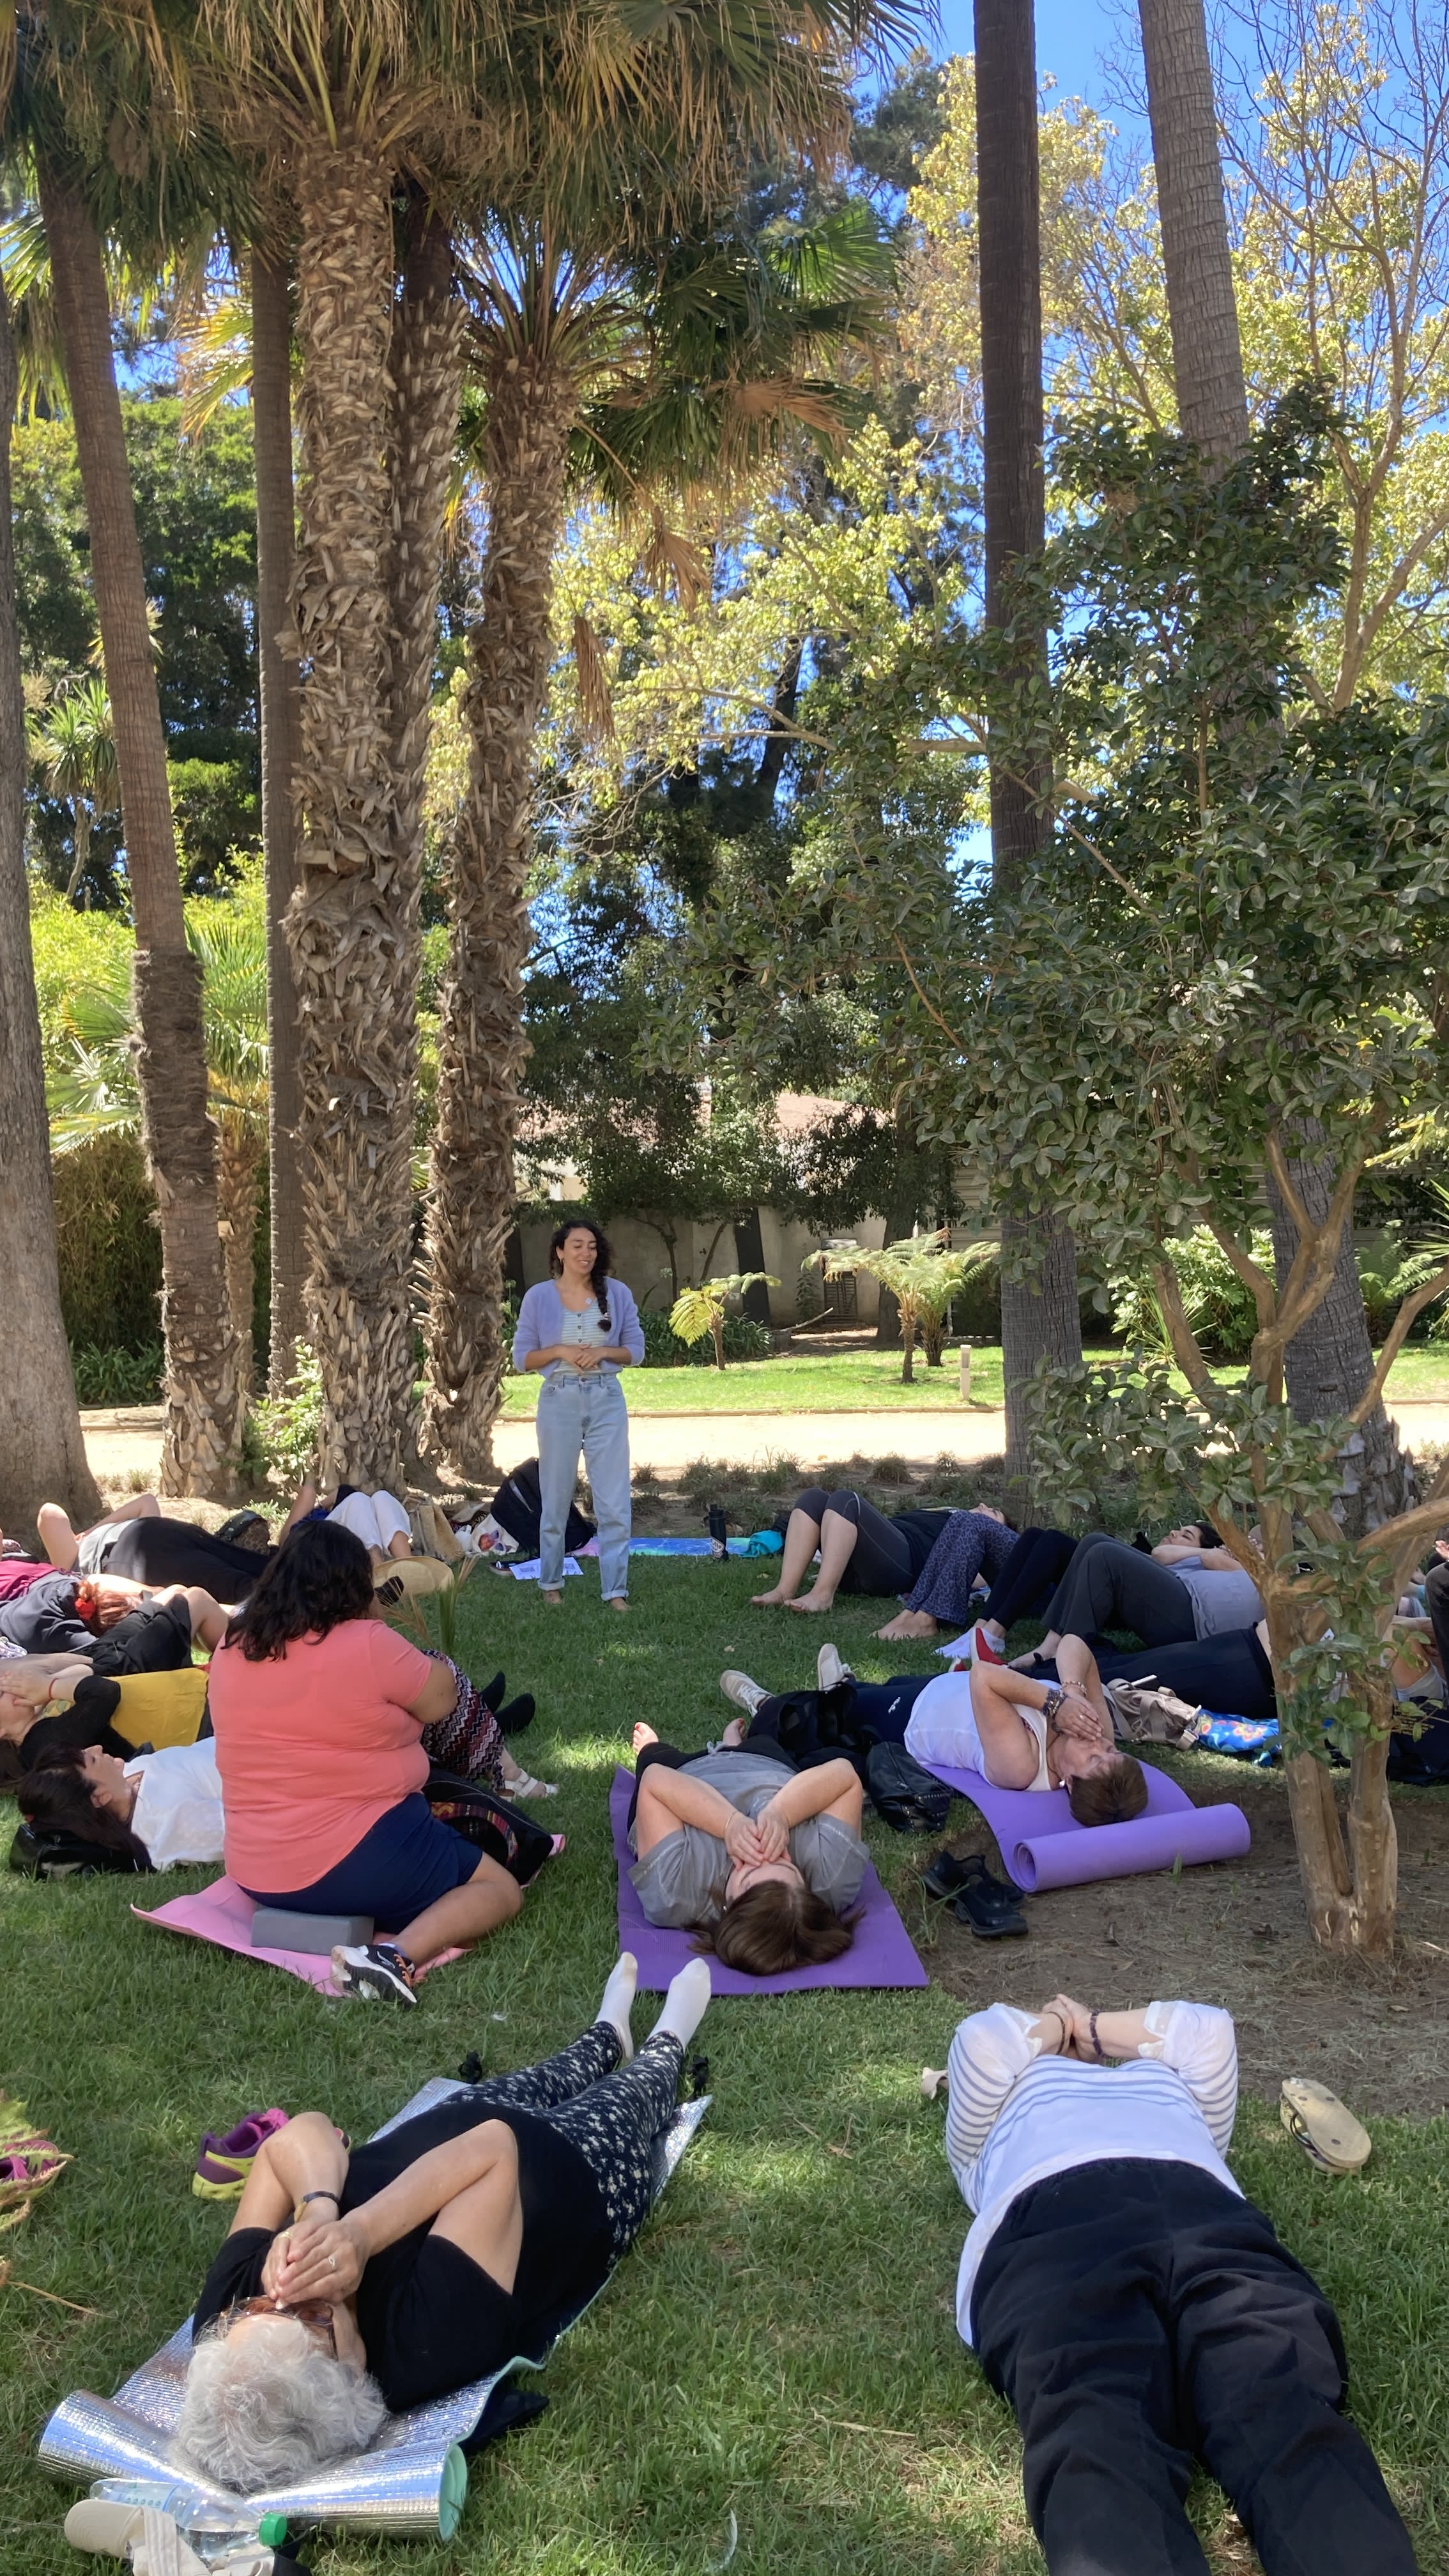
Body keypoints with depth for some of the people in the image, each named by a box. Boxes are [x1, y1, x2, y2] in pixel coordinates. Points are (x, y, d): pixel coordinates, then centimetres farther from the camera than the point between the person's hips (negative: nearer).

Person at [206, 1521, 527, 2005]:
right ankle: (397, 1957, -17)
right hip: (359, 1861, -10)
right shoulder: (367, 1644, -18)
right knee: (499, 1888, 5)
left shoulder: (231, 1650, 1)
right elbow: (440, 1699, -2)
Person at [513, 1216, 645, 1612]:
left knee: (615, 1501, -3)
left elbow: (636, 1350, 7)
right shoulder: (539, 1297, 1)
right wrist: (560, 1351, -13)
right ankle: (551, 1582, 25)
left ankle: (616, 1589, 4)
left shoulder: (617, 1293, 3)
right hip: (559, 1400, -1)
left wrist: (604, 1352, -11)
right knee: (556, 1499, 8)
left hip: (607, 1400, 1)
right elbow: (522, 1357, 3)